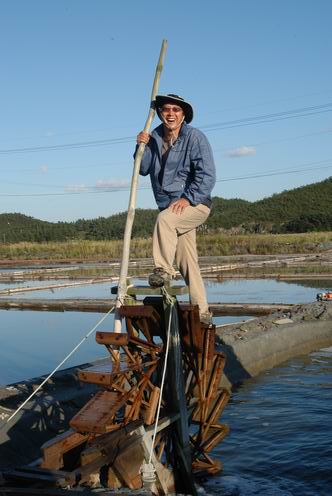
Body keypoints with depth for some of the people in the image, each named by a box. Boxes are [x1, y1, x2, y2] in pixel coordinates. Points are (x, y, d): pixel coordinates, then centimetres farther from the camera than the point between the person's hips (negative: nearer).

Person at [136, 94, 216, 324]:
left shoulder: (195, 137, -10)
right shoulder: (155, 137, 9)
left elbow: (207, 175, -15)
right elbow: (143, 169, 12)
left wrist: (188, 198, -23)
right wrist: (142, 147, -4)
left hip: (195, 204, -6)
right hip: (170, 208, 6)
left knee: (165, 219, -34)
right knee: (187, 262, 5)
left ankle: (164, 269, -23)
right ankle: (201, 312, 11)